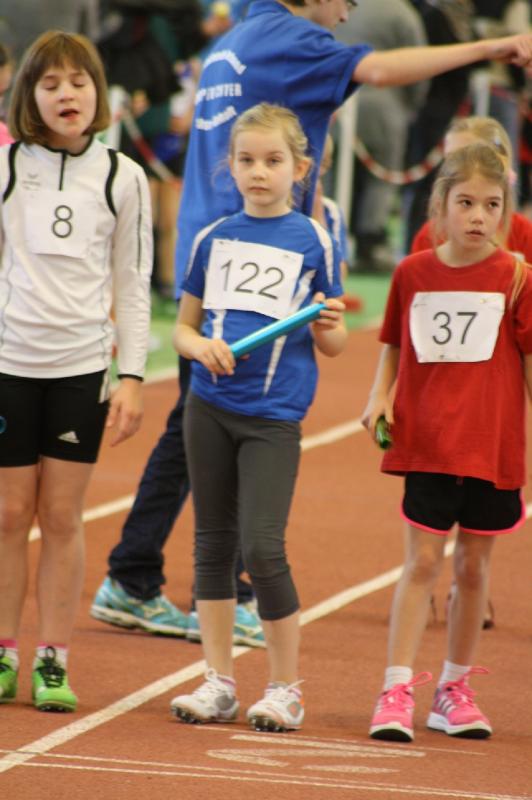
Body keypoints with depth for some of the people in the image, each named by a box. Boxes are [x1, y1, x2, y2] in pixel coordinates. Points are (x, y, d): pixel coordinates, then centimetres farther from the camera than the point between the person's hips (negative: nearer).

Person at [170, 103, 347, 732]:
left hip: (274, 414, -4)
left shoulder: (313, 243, 0)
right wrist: (202, 347, -8)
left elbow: (332, 345, 4)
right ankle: (219, 682, 15)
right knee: (213, 543, 7)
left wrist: (328, 326, -18)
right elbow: (183, 327, 14)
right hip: (209, 406, 4)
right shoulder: (213, 239, 8)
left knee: (262, 547, -11)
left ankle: (285, 687, 1)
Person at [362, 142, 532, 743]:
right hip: (426, 442, 0)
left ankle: (454, 689, 23)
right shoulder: (413, 273, 1)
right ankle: (396, 691, -3)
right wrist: (380, 397, 0)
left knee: (472, 566, 10)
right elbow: (394, 344, 14)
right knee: (422, 562, -3)